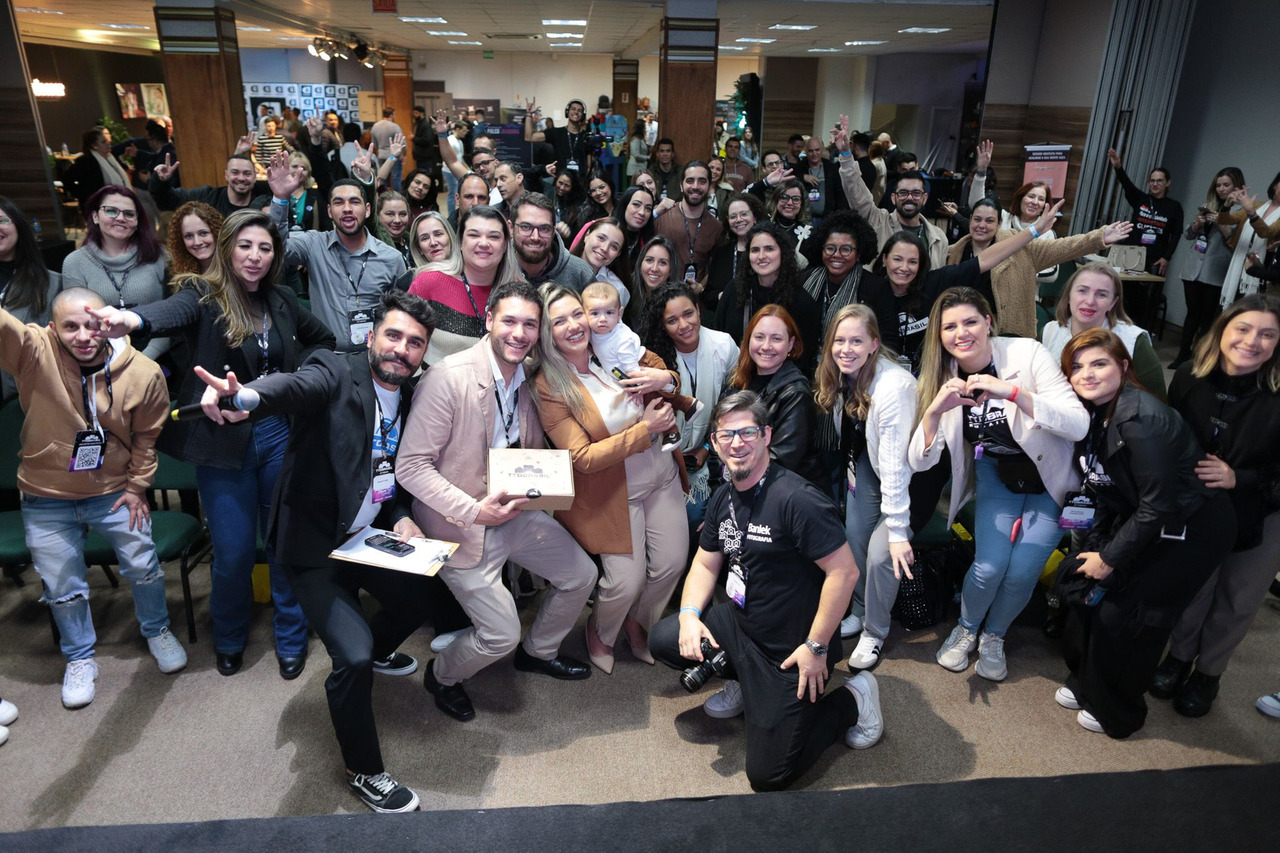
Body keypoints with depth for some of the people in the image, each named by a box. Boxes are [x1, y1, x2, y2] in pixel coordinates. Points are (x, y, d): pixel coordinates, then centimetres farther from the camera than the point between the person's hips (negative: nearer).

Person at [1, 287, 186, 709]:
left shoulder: (143, 373, -15)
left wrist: (137, 486, 1)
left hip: (115, 490, 0)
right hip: (47, 499, 0)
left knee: (143, 566, 14)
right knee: (62, 585, 13)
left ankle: (157, 631, 42)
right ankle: (80, 659, 37)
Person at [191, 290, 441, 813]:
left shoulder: (413, 399, 1)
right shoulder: (336, 372, -18)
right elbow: (295, 386, -41)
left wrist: (401, 517, -11)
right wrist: (246, 397, -63)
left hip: (371, 536, 7)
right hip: (315, 545, -7)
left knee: (419, 600, 16)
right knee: (353, 657, -17)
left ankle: (377, 651, 51)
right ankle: (364, 773, 7)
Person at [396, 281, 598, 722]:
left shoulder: (529, 380, 0)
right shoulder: (449, 377, -22)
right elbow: (411, 467, -22)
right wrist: (474, 510, -27)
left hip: (514, 512, 7)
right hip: (461, 522, -7)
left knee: (581, 574, 10)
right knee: (501, 635, -5)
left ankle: (538, 652, 38)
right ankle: (443, 676, 30)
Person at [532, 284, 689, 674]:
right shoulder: (549, 387, -16)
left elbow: (663, 370, 10)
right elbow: (582, 457, -18)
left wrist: (666, 378, -15)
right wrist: (644, 429, -22)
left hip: (663, 478, 5)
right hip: (612, 493, -5)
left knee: (672, 563, 9)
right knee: (627, 581, -5)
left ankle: (638, 623, 40)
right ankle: (599, 633, 31)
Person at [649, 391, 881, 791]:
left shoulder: (795, 499, -26)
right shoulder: (724, 497, 2)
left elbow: (844, 571, -26)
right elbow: (705, 564, 10)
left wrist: (816, 647, -22)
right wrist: (690, 614, -8)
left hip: (789, 648, -7)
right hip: (740, 622, 8)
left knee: (768, 774, -5)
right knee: (662, 639, -5)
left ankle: (852, 700, 15)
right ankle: (745, 684, 17)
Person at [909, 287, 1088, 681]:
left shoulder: (1027, 353, -21)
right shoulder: (944, 378, -12)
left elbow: (1079, 425, -29)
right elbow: (919, 462, -17)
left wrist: (1013, 391, -41)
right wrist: (934, 409, -35)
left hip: (1050, 478, -1)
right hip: (996, 473, 2)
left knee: (1021, 571, -11)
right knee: (990, 566, -14)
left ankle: (994, 637, 20)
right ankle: (966, 628, 19)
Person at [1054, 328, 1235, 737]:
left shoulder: (1141, 419, -29)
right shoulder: (1094, 413, -3)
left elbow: (1158, 507, -26)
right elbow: (1107, 492, 5)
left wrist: (1110, 558, -17)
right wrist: (1095, 546, 0)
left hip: (1192, 530, -8)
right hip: (1140, 519, 8)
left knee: (1123, 615, -3)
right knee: (1078, 578, 4)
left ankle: (1116, 713, 22)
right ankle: (1087, 682, 27)